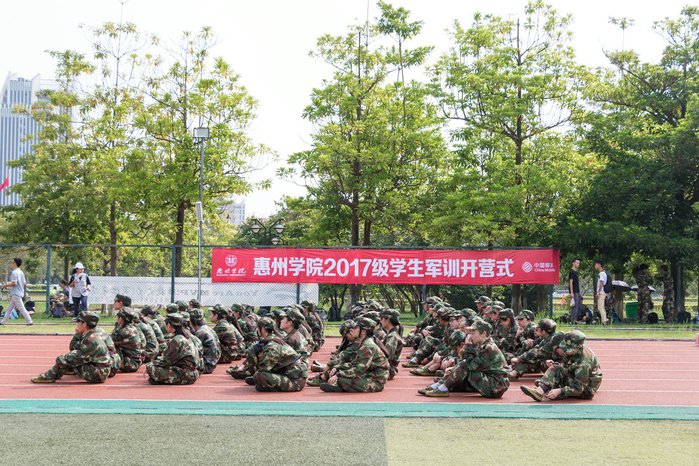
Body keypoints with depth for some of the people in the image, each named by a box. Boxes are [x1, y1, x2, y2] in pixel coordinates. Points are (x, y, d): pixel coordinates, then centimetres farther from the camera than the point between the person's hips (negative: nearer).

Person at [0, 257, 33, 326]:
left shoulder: (14, 272, -14)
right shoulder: (21, 272, 13)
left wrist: (6, 285, -7)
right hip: (20, 293, 10)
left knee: (21, 308, -8)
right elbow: (24, 283, 16)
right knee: (9, 308, 14)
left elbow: (14, 283, -23)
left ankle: (30, 321, -9)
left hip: (16, 294, -10)